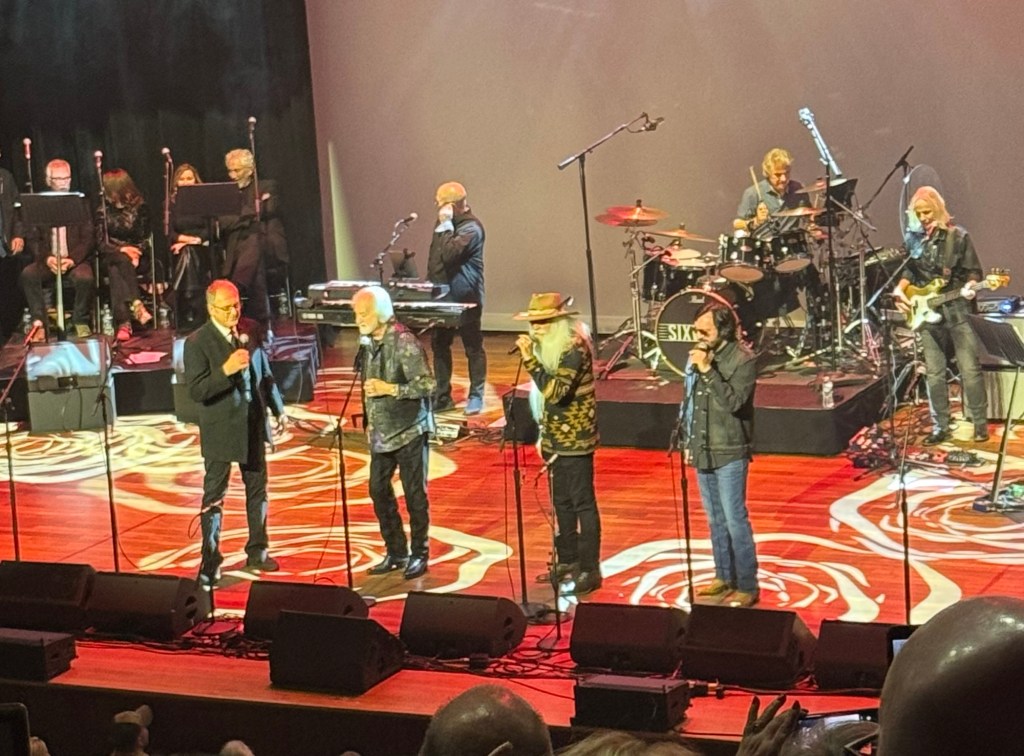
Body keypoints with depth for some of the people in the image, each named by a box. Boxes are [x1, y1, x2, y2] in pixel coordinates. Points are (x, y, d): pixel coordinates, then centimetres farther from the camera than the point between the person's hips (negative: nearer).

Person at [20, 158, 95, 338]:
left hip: (75, 260, -1)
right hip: (47, 261, 1)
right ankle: (39, 321, -18)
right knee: (28, 274, -30)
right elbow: (33, 239, 4)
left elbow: (87, 239, 2)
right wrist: (47, 258, -16)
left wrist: (72, 260, -16)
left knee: (86, 278, -33)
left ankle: (81, 321, -11)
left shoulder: (80, 203, 8)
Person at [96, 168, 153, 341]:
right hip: (112, 257, 1)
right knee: (122, 261, -36)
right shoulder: (103, 211, 10)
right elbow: (101, 242, 1)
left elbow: (145, 239, 3)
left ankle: (123, 323, -46)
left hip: (138, 258, -1)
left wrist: (135, 253, -18)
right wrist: (121, 250, -17)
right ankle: (136, 305, -50)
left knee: (116, 272, -34)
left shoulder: (140, 208, 5)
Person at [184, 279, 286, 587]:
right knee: (213, 498, 1)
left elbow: (266, 374, 13)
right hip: (220, 431, -5)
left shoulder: (250, 330, 2)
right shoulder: (197, 342, -14)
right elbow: (196, 391, -20)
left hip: (253, 426, 5)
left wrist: (279, 409, 12)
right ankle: (210, 562, 8)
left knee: (257, 490, 15)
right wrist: (226, 371, -32)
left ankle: (257, 552, 28)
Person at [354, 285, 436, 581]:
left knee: (414, 493, 0)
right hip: (382, 434, 8)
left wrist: (388, 389, -24)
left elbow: (427, 386, -19)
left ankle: (419, 555, 10)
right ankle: (396, 552, 22)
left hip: (409, 432, -8)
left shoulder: (404, 343, -17)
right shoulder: (368, 343, 7)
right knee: (379, 491, 9)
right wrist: (370, 421, 15)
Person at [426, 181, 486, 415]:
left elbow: (449, 254, -28)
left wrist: (445, 225, -20)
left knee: (473, 347, 1)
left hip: (465, 298, -9)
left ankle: (476, 397, 7)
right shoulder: (448, 224, 13)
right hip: (442, 297, 9)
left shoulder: (471, 228, -15)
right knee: (439, 345, 10)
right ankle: (442, 396, 17)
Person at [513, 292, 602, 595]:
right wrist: (543, 434, 18)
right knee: (561, 502, 16)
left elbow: (555, 391, -29)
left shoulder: (575, 348, -18)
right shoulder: (550, 346, 9)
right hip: (555, 439, 9)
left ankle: (589, 570, -1)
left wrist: (530, 360, -28)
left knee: (582, 503, -4)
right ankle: (568, 560, 27)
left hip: (575, 440, -9)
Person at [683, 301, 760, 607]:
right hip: (703, 451, 7)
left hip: (729, 454, -7)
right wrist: (688, 441, 17)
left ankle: (747, 587, 1)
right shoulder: (700, 355, 7)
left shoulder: (743, 361, -14)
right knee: (716, 520, 16)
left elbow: (733, 402, -25)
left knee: (735, 521, -6)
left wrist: (708, 371, -27)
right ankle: (724, 577, 27)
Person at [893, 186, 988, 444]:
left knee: (970, 369, -5)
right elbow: (910, 271, 17)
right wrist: (900, 290, -1)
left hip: (957, 310, -4)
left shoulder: (958, 236, -2)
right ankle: (940, 427, 11)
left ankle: (980, 423, 4)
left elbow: (973, 271, -1)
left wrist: (969, 287, -21)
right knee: (934, 373, 5)